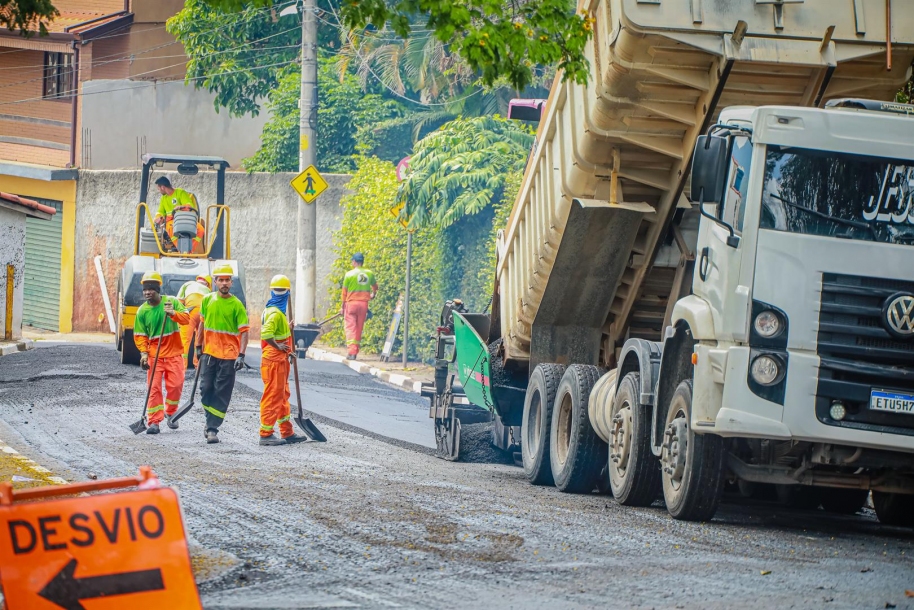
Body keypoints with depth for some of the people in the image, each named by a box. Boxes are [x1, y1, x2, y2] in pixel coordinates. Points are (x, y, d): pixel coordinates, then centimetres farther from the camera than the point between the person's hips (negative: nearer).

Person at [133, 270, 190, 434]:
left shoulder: (172, 302, -2)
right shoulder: (142, 311, -1)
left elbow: (186, 318, -10)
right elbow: (140, 335, 1)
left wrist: (173, 314, -28)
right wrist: (144, 352, -13)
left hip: (174, 353, 0)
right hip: (154, 354, 0)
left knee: (175, 385, -2)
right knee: (154, 387, -7)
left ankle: (170, 413, 22)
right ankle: (154, 422, -5)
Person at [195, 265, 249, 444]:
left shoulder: (236, 305, -6)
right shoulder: (207, 300, 5)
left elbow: (244, 331, -8)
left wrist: (241, 355, -16)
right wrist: (199, 346, 15)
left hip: (228, 355, -3)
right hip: (209, 352, 3)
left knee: (222, 394, -3)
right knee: (206, 389, 4)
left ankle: (213, 428, 0)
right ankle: (211, 422, 24)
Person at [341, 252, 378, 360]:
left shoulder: (349, 274, -6)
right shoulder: (369, 274, 4)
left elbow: (344, 292, -2)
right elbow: (375, 287, 22)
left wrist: (343, 307, 7)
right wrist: (373, 294, 44)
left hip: (351, 303, -3)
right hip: (364, 304, 3)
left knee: (350, 328, -2)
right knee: (359, 329, 12)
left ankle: (352, 352, -14)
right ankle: (356, 351, 14)